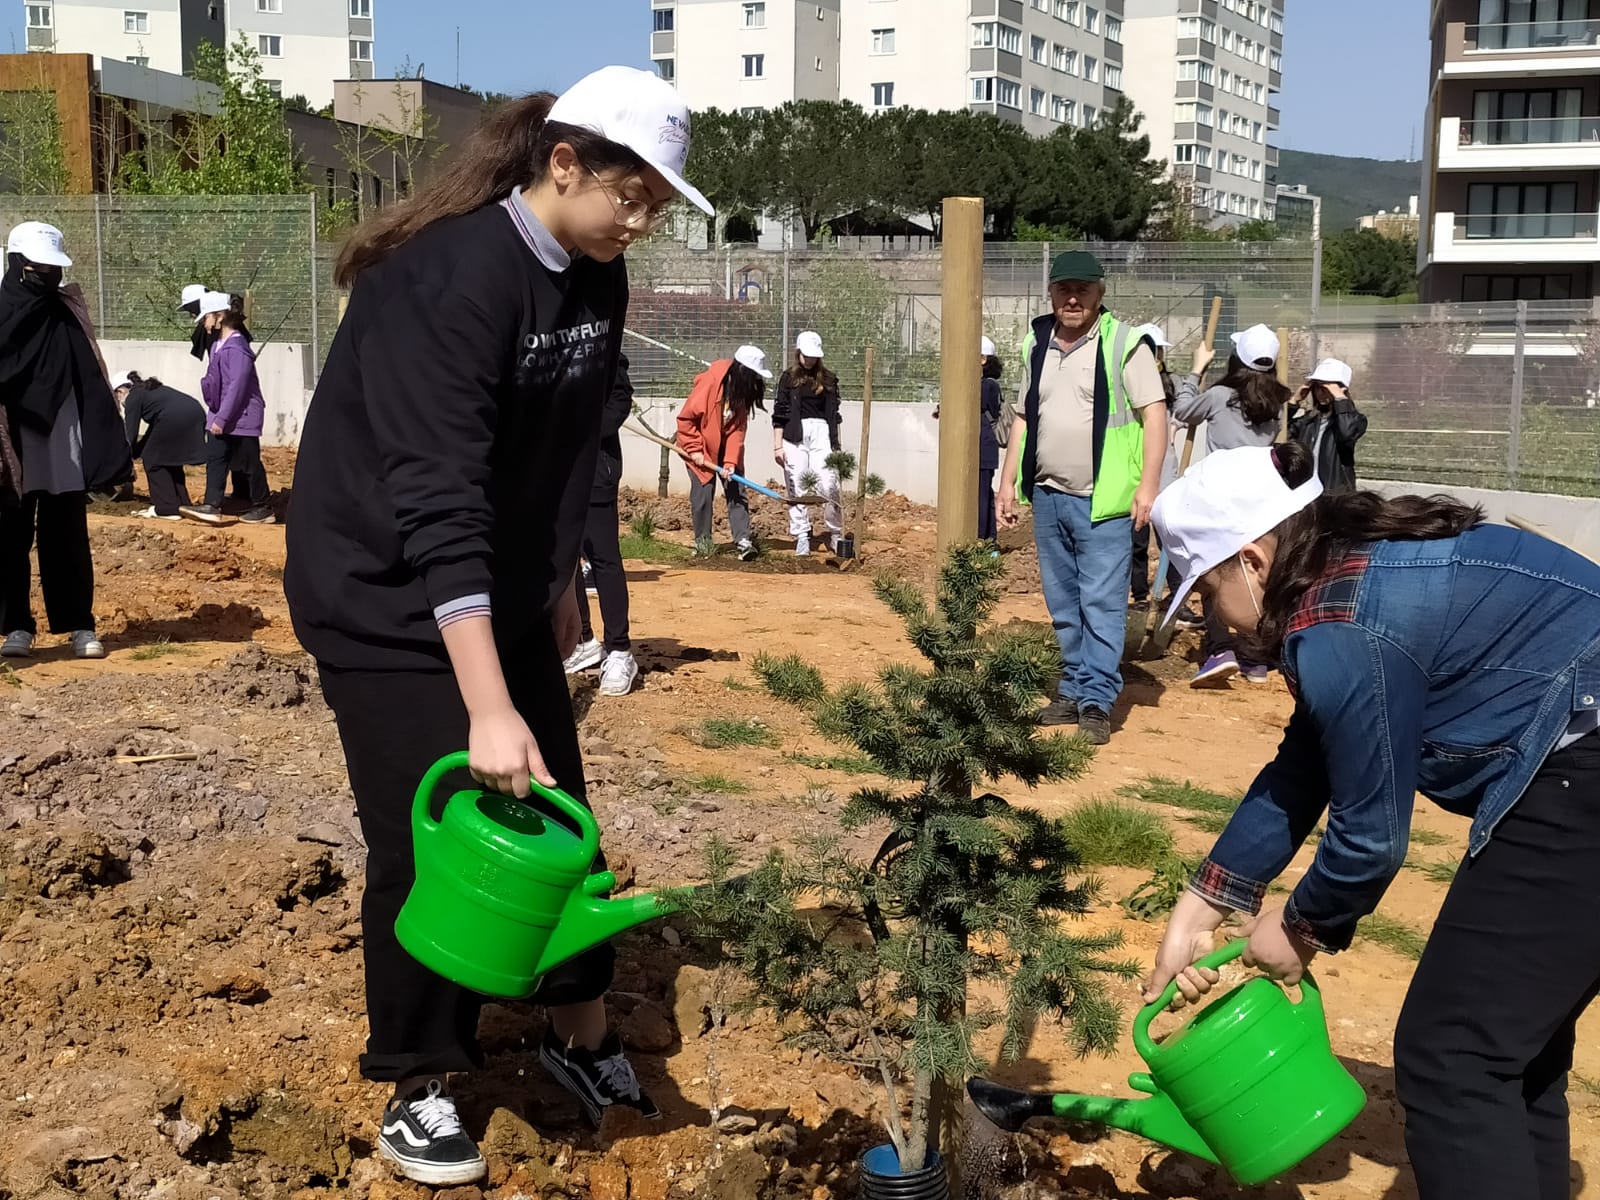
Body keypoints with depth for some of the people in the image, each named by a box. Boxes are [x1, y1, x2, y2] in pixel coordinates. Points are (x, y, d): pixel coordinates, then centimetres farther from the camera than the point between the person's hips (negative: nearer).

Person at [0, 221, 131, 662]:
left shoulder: (69, 311, 8)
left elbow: (91, 383, 7)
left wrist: (106, 452, 3)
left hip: (64, 450, 2)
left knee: (68, 541, 8)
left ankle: (79, 625, 13)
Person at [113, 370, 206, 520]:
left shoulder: (133, 398, 11)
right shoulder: (151, 390, 34)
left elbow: (131, 435, 10)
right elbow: (154, 428, 38)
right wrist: (135, 451, 41)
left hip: (175, 418, -8)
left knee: (152, 459, 10)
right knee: (171, 459, 25)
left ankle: (167, 509, 9)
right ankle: (182, 505, 27)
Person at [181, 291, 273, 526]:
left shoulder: (236, 348, -20)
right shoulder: (218, 345, 11)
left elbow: (237, 387, -24)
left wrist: (222, 418, -23)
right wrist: (217, 416, 14)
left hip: (242, 416, -9)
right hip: (222, 417, 9)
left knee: (248, 463, 2)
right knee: (215, 458, 3)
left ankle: (263, 508, 15)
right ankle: (212, 506, 2)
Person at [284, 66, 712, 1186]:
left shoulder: (596, 279, -2)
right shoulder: (450, 276, -27)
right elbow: (438, 501, -34)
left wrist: (560, 586, 17)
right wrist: (488, 708, -38)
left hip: (498, 590, 7)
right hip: (387, 598, -7)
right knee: (431, 834, -4)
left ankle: (582, 1032, 26)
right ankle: (417, 1090, 14)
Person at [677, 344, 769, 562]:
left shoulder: (742, 391, -6)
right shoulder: (709, 383, -24)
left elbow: (738, 428, -8)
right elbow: (685, 418, -18)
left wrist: (731, 462, -18)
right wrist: (694, 450, -17)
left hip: (727, 449, 5)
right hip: (701, 450, -5)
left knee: (736, 492, -4)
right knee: (702, 494, -3)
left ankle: (743, 540, -8)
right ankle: (702, 542, 11)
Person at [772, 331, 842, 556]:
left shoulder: (828, 379, 12)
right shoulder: (788, 378, 8)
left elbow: (833, 415, 14)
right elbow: (779, 414, 6)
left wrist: (835, 445, 8)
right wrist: (777, 445, -1)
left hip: (821, 432, 0)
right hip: (794, 435, 0)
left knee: (829, 485, -11)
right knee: (797, 487, 0)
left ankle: (834, 534, 1)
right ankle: (802, 537, 7)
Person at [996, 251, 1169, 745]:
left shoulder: (1124, 344, -7)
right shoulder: (1037, 344, 12)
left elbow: (1154, 413, -10)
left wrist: (1148, 483, -17)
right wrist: (1008, 482, 15)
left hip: (1103, 501, -6)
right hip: (1048, 498, 6)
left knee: (1102, 603, -5)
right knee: (1063, 605, 13)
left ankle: (1097, 700, -1)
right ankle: (1074, 690, 22)